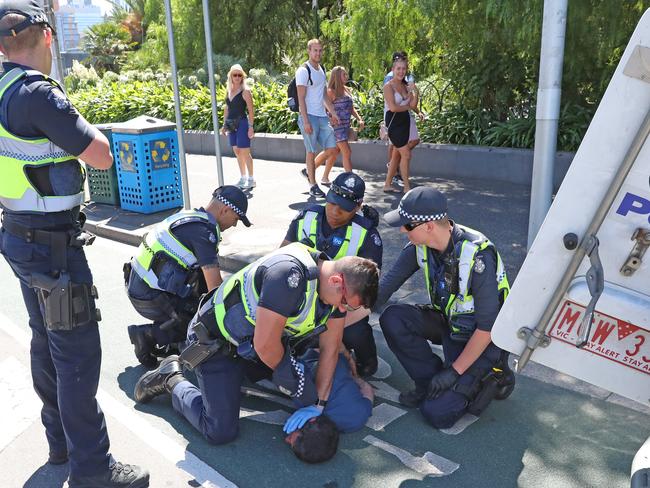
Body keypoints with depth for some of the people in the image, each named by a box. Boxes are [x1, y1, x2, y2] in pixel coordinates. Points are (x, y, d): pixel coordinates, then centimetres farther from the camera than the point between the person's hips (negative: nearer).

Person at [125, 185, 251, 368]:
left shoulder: (189, 216, 10)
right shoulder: (203, 231, -19)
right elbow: (214, 285, -18)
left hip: (138, 284, 9)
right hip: (150, 298, -9)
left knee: (202, 279, 15)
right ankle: (148, 335, 0)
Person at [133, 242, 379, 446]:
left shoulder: (338, 288, -11)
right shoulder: (289, 274, -38)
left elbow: (330, 349, -3)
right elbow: (265, 345, -32)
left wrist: (318, 405, -7)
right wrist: (292, 378, -14)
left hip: (253, 342, 8)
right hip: (215, 339, -8)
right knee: (221, 432, -9)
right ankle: (173, 380, 12)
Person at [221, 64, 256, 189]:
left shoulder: (245, 91, -7)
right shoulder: (228, 90, 11)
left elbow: (251, 110, -10)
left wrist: (250, 126, -15)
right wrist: (224, 124, 15)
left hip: (242, 123, -6)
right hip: (231, 124, 7)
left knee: (245, 152, -5)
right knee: (237, 152, 10)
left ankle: (251, 179, 4)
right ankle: (243, 178, 19)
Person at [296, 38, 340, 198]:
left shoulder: (321, 70, 15)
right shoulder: (303, 71, -9)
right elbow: (301, 98, -14)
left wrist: (333, 113, 17)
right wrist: (306, 121, -19)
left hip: (323, 116, 8)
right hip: (309, 116, -8)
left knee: (331, 148, 5)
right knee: (311, 151, -1)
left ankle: (308, 170, 22)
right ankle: (313, 186, 9)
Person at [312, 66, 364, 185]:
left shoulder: (346, 90, 14)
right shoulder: (331, 91, -9)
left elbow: (351, 108, 18)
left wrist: (359, 119, 6)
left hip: (345, 126, 8)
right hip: (336, 126, -8)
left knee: (335, 152, 14)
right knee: (347, 152, -10)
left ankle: (325, 178, 24)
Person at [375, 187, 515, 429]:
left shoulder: (477, 255, -31)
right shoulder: (420, 245, -10)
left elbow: (487, 326, -26)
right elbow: (385, 286, -4)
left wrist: (455, 371, -22)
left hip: (482, 337, -6)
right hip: (449, 322, 7)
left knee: (437, 413, -16)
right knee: (393, 319, -19)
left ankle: (491, 378, 9)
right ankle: (430, 382, -1)